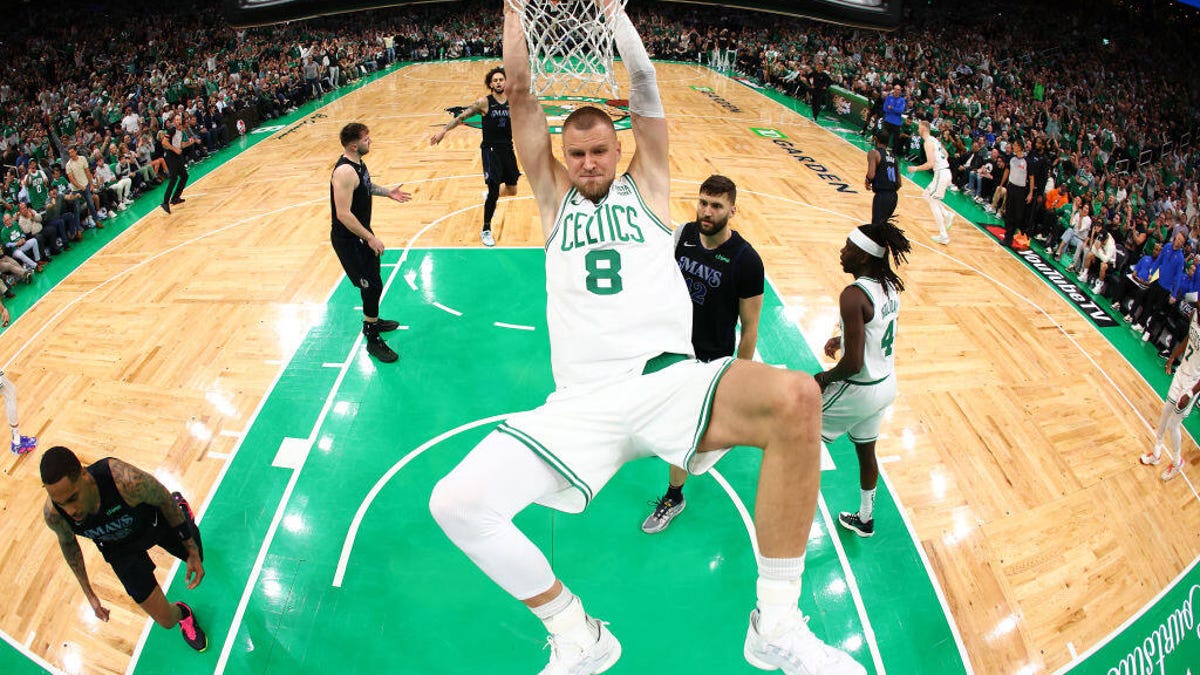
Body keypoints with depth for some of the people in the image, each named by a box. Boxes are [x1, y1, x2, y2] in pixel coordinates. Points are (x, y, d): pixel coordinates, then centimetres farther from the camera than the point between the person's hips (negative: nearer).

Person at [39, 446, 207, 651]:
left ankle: (181, 506, 54)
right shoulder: (53, 515, -33)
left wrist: (193, 552, -14)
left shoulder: (126, 481, -45)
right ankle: (182, 614, 38)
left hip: (154, 519, -1)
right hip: (119, 548, 1)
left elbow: (164, 499, -23)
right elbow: (68, 543, -7)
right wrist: (89, 594, -1)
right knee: (167, 621, 0)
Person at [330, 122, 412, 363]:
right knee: (372, 286, -3)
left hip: (361, 233, 10)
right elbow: (343, 214, -30)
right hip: (348, 240, -10)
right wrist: (370, 238, -25)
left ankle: (372, 322, 44)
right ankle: (373, 341, 10)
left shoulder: (358, 163, 2)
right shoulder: (345, 172, -28)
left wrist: (387, 192, 9)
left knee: (372, 281, 23)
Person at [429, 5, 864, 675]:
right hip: (579, 404, 2)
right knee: (455, 504, -17)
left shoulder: (646, 186, 18)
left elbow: (643, 80, 11)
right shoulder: (555, 198, 20)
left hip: (668, 380, -1)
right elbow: (521, 93, 16)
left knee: (796, 398, -31)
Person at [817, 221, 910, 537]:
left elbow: (853, 363, -28)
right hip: (886, 384, 9)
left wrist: (825, 377, -12)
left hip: (859, 390, -8)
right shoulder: (890, 286, -1)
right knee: (866, 451, 25)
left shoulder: (854, 295, -27)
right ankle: (865, 518, 43)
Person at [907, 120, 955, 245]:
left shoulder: (928, 142, -14)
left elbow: (930, 164, -22)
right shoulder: (934, 139, 15)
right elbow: (945, 154, 26)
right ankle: (947, 214, 15)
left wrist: (915, 168, -11)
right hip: (945, 171, 9)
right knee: (926, 195, 23)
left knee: (933, 202, -2)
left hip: (941, 174, -9)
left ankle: (943, 236, -3)